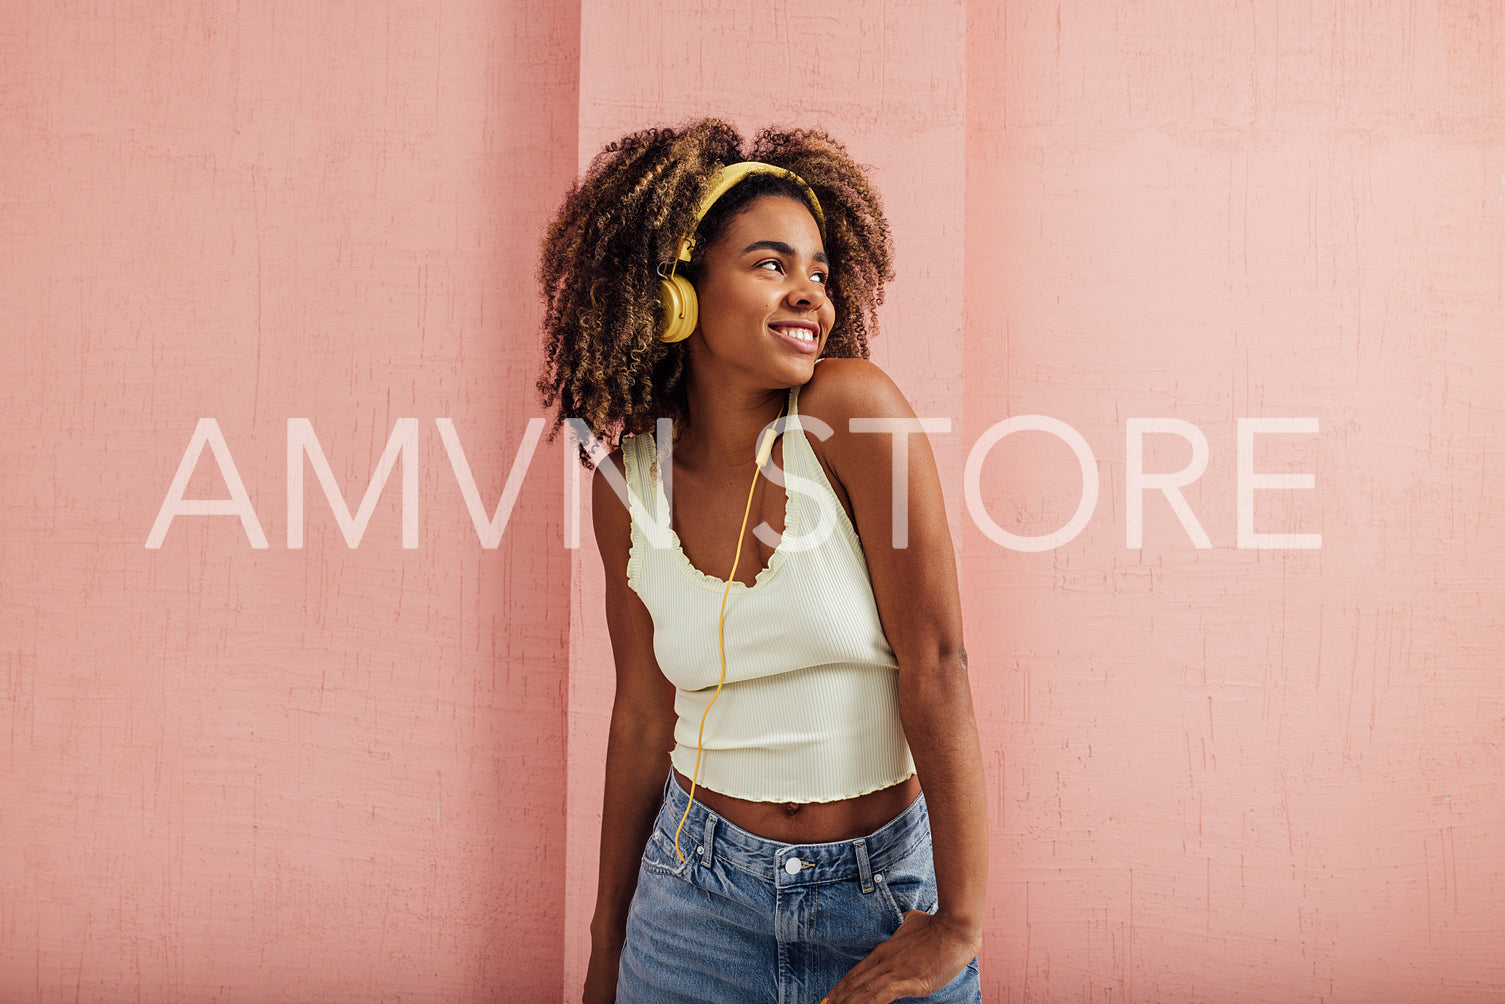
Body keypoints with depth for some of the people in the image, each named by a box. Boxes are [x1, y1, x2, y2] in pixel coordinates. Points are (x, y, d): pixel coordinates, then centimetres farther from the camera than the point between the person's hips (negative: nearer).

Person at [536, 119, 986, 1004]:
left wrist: (959, 924, -16)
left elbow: (937, 665, -17)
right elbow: (644, 721, 2)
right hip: (702, 895, 2)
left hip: (888, 890, -2)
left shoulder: (854, 410, -16)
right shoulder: (629, 479, -5)